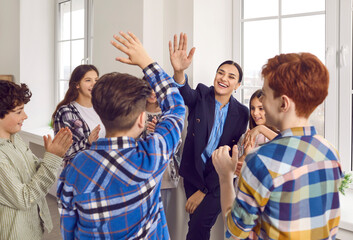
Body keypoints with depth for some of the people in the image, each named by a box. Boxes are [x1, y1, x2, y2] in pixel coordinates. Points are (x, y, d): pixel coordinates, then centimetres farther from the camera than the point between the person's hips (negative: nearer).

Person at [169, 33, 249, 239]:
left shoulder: (241, 113, -7)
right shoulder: (202, 95, -4)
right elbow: (186, 95, -29)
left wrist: (204, 190, -9)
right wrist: (179, 72, -53)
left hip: (219, 178, -2)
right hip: (194, 173, 2)